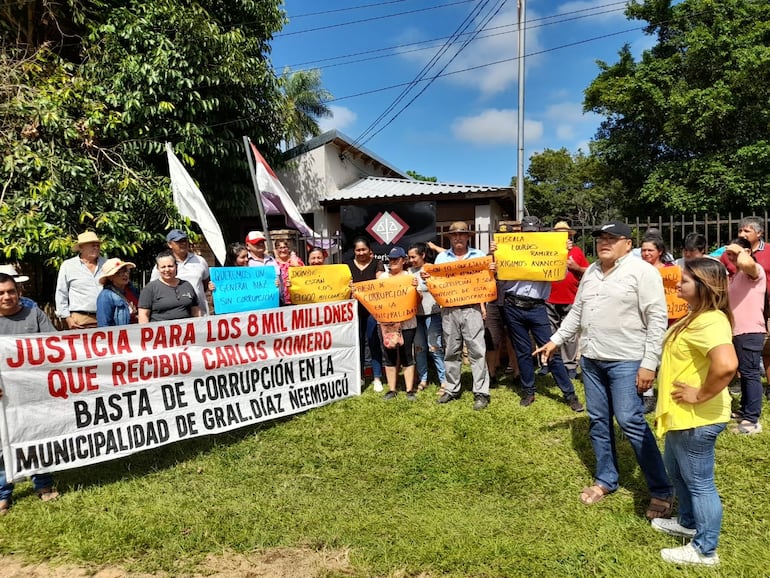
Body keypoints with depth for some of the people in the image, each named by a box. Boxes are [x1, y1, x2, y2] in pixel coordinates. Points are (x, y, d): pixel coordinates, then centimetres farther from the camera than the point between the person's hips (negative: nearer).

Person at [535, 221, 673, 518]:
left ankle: (662, 491, 8)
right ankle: (606, 480, 27)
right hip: (591, 359, 7)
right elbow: (577, 311, 19)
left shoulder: (642, 271, -9)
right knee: (598, 421, 12)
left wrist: (649, 363, -17)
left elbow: (657, 318, -13)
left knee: (630, 421, -8)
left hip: (625, 361, -7)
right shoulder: (591, 272, 12)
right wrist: (555, 340, 16)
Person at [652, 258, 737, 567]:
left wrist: (701, 395, -27)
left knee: (699, 482, 5)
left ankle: (705, 550, 22)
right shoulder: (698, 316, 9)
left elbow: (727, 365, -41)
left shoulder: (710, 321, -25)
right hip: (682, 415, 11)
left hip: (697, 419, -11)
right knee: (677, 471, 26)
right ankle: (688, 523, 46)